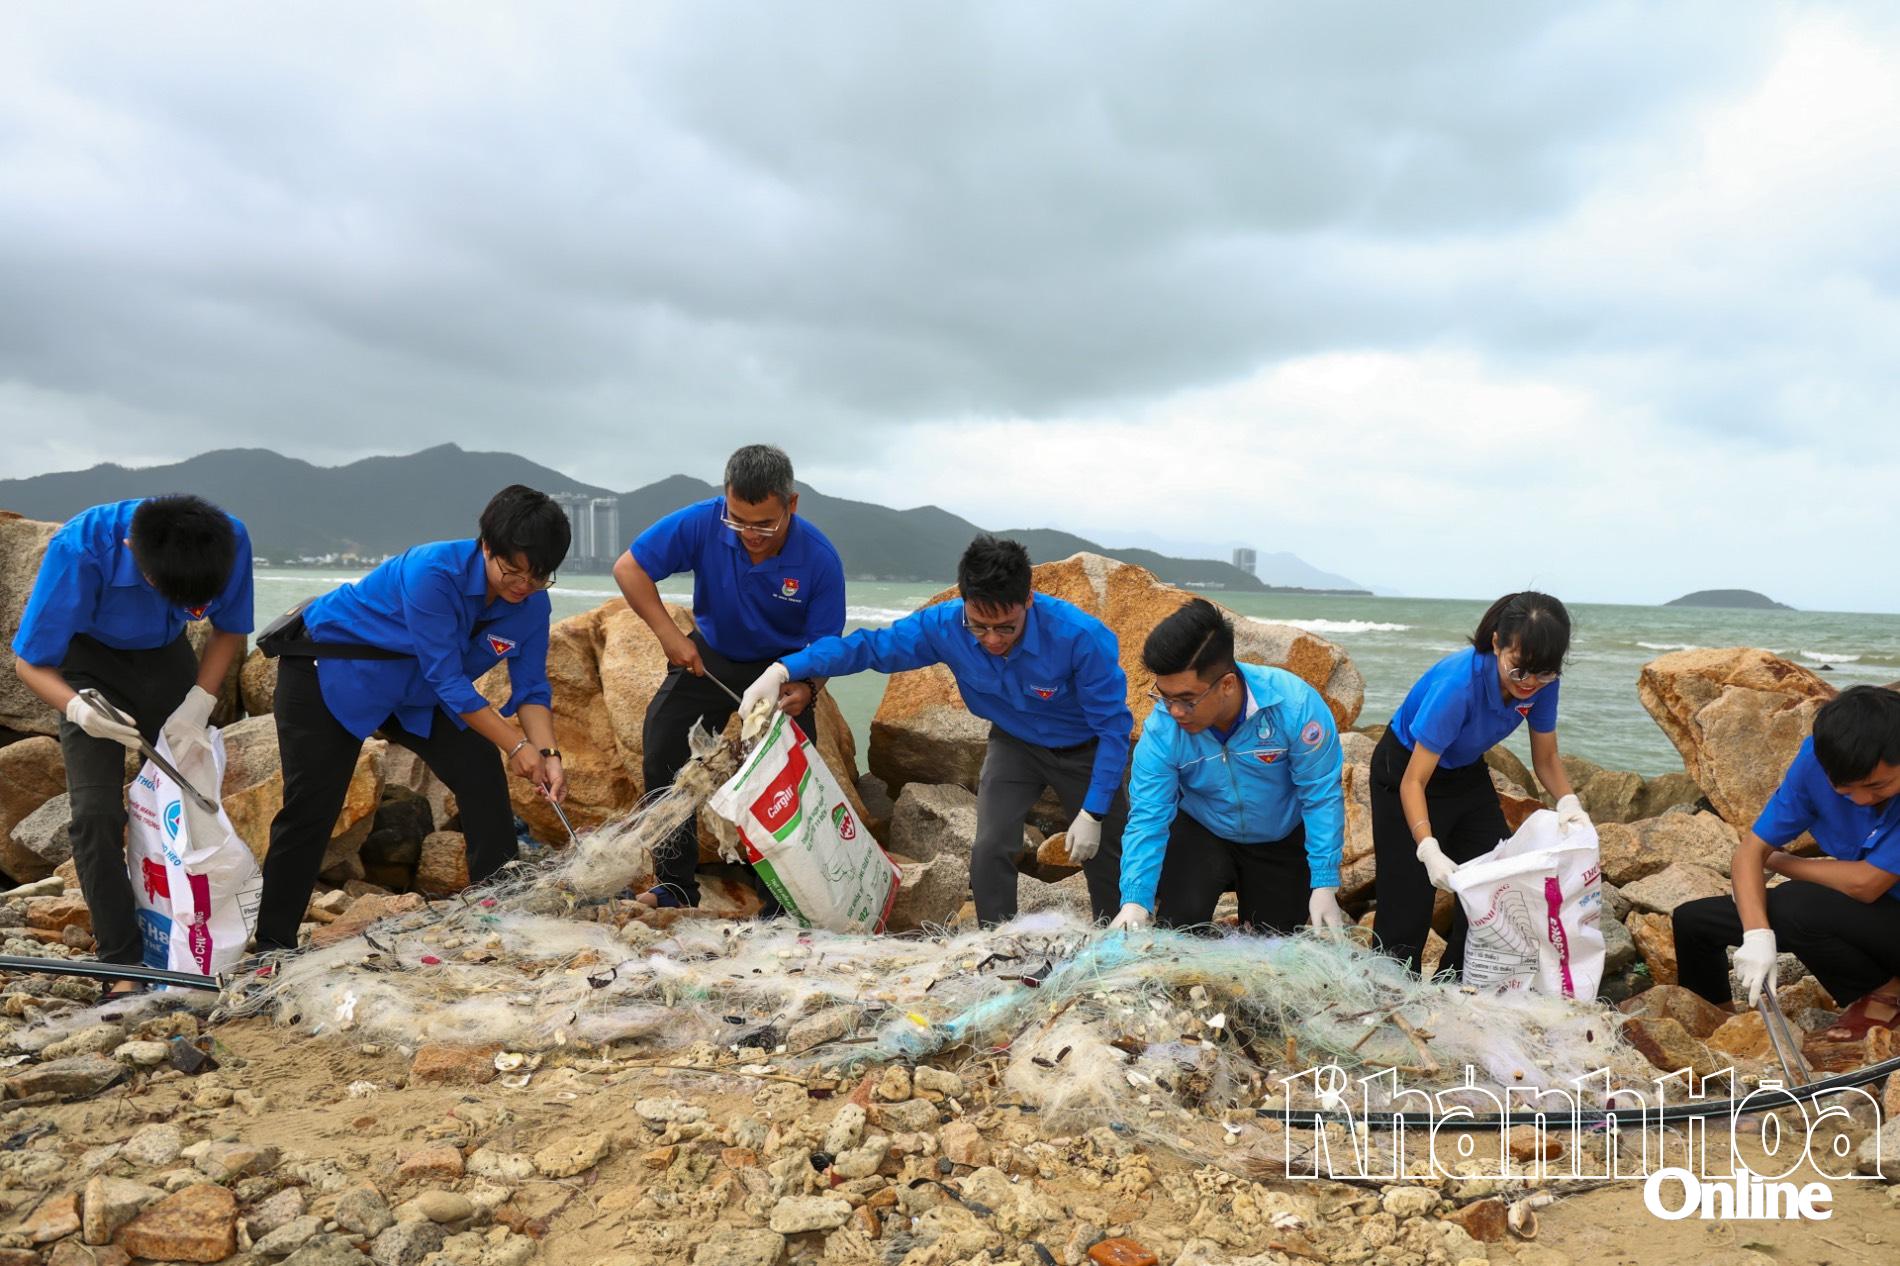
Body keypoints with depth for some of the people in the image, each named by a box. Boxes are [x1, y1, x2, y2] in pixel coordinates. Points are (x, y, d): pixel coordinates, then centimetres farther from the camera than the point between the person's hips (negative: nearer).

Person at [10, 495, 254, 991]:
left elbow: (230, 631, -9)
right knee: (96, 812, -13)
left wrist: (198, 705, -22)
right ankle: (125, 964, -2)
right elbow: (29, 661, -23)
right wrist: (77, 708, -43)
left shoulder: (229, 540, -30)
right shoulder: (79, 549, -37)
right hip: (88, 657, -2)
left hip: (165, 654, 3)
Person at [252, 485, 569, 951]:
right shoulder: (434, 572, -35)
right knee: (311, 808, -7)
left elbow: (531, 689, -10)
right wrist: (516, 746, -32)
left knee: (483, 776, -7)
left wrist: (548, 753, -27)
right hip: (328, 672, -6)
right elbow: (448, 682, -33)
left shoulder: (532, 605, -15)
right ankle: (273, 944, 8)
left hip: (416, 692, 6)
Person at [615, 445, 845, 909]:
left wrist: (807, 689, -40)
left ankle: (779, 900, 8)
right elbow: (629, 567, -15)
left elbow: (824, 646, -18)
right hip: (710, 655, 2)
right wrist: (668, 634, -25)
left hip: (786, 667, -2)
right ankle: (675, 884, 8)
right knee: (663, 748, -7)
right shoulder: (701, 523, -25)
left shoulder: (820, 560, -27)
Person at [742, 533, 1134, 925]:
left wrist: (1093, 814, -23)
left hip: (1086, 752, -2)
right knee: (990, 851, -13)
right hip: (1015, 745, 2)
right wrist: (783, 670, -30)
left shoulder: (1082, 637, -36)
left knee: (1105, 860, 7)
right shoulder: (945, 627, -27)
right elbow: (870, 645, -17)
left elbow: (1113, 726, -25)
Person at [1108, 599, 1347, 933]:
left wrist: (1324, 886, -23)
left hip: (1282, 840, 0)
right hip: (1201, 831, 0)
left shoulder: (1294, 704, -34)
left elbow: (1321, 797, -24)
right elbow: (1148, 819, -25)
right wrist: (1135, 901, -37)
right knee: (1179, 924, -19)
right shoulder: (1161, 730, -29)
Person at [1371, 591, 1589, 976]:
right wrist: (1429, 850, -44)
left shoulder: (1542, 684, -18)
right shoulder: (1457, 684, -36)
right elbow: (1414, 782, -32)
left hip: (1467, 775, 6)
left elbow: (1546, 759, -4)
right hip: (1407, 770, -6)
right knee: (1406, 911, -7)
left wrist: (1568, 802, -24)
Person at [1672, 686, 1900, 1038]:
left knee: (1797, 906, -32)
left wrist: (1779, 861, -11)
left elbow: (1865, 884, -29)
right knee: (1692, 919, -2)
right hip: (1853, 914, 5)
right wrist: (1757, 933, -31)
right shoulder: (1818, 756, -15)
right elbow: (1751, 850, -14)